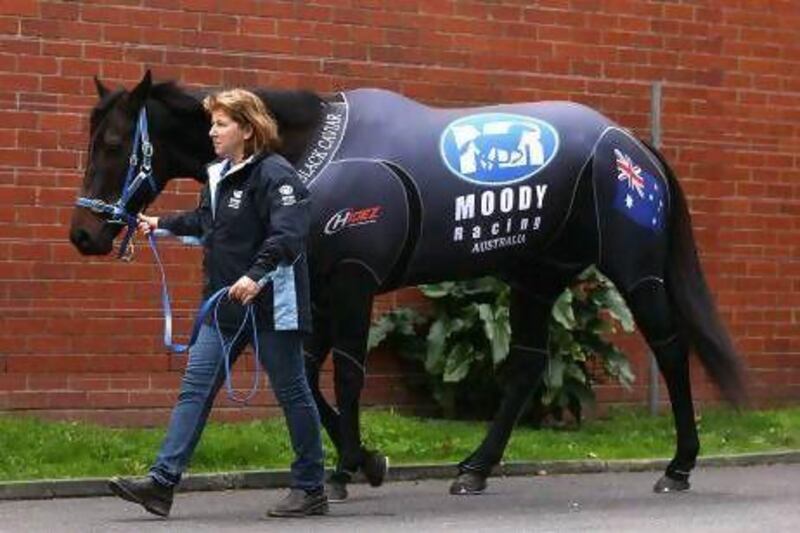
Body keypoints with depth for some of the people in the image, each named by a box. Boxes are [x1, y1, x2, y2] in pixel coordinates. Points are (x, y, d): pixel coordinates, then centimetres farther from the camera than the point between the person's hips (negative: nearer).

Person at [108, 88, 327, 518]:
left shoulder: (275, 175, -15)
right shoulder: (219, 175, 12)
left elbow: (287, 235, -28)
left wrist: (256, 275, -39)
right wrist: (162, 224, 35)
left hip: (270, 305, -9)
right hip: (224, 306, 9)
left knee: (292, 393, 3)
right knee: (195, 388, 3)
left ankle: (311, 490, 14)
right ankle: (162, 483, 1)